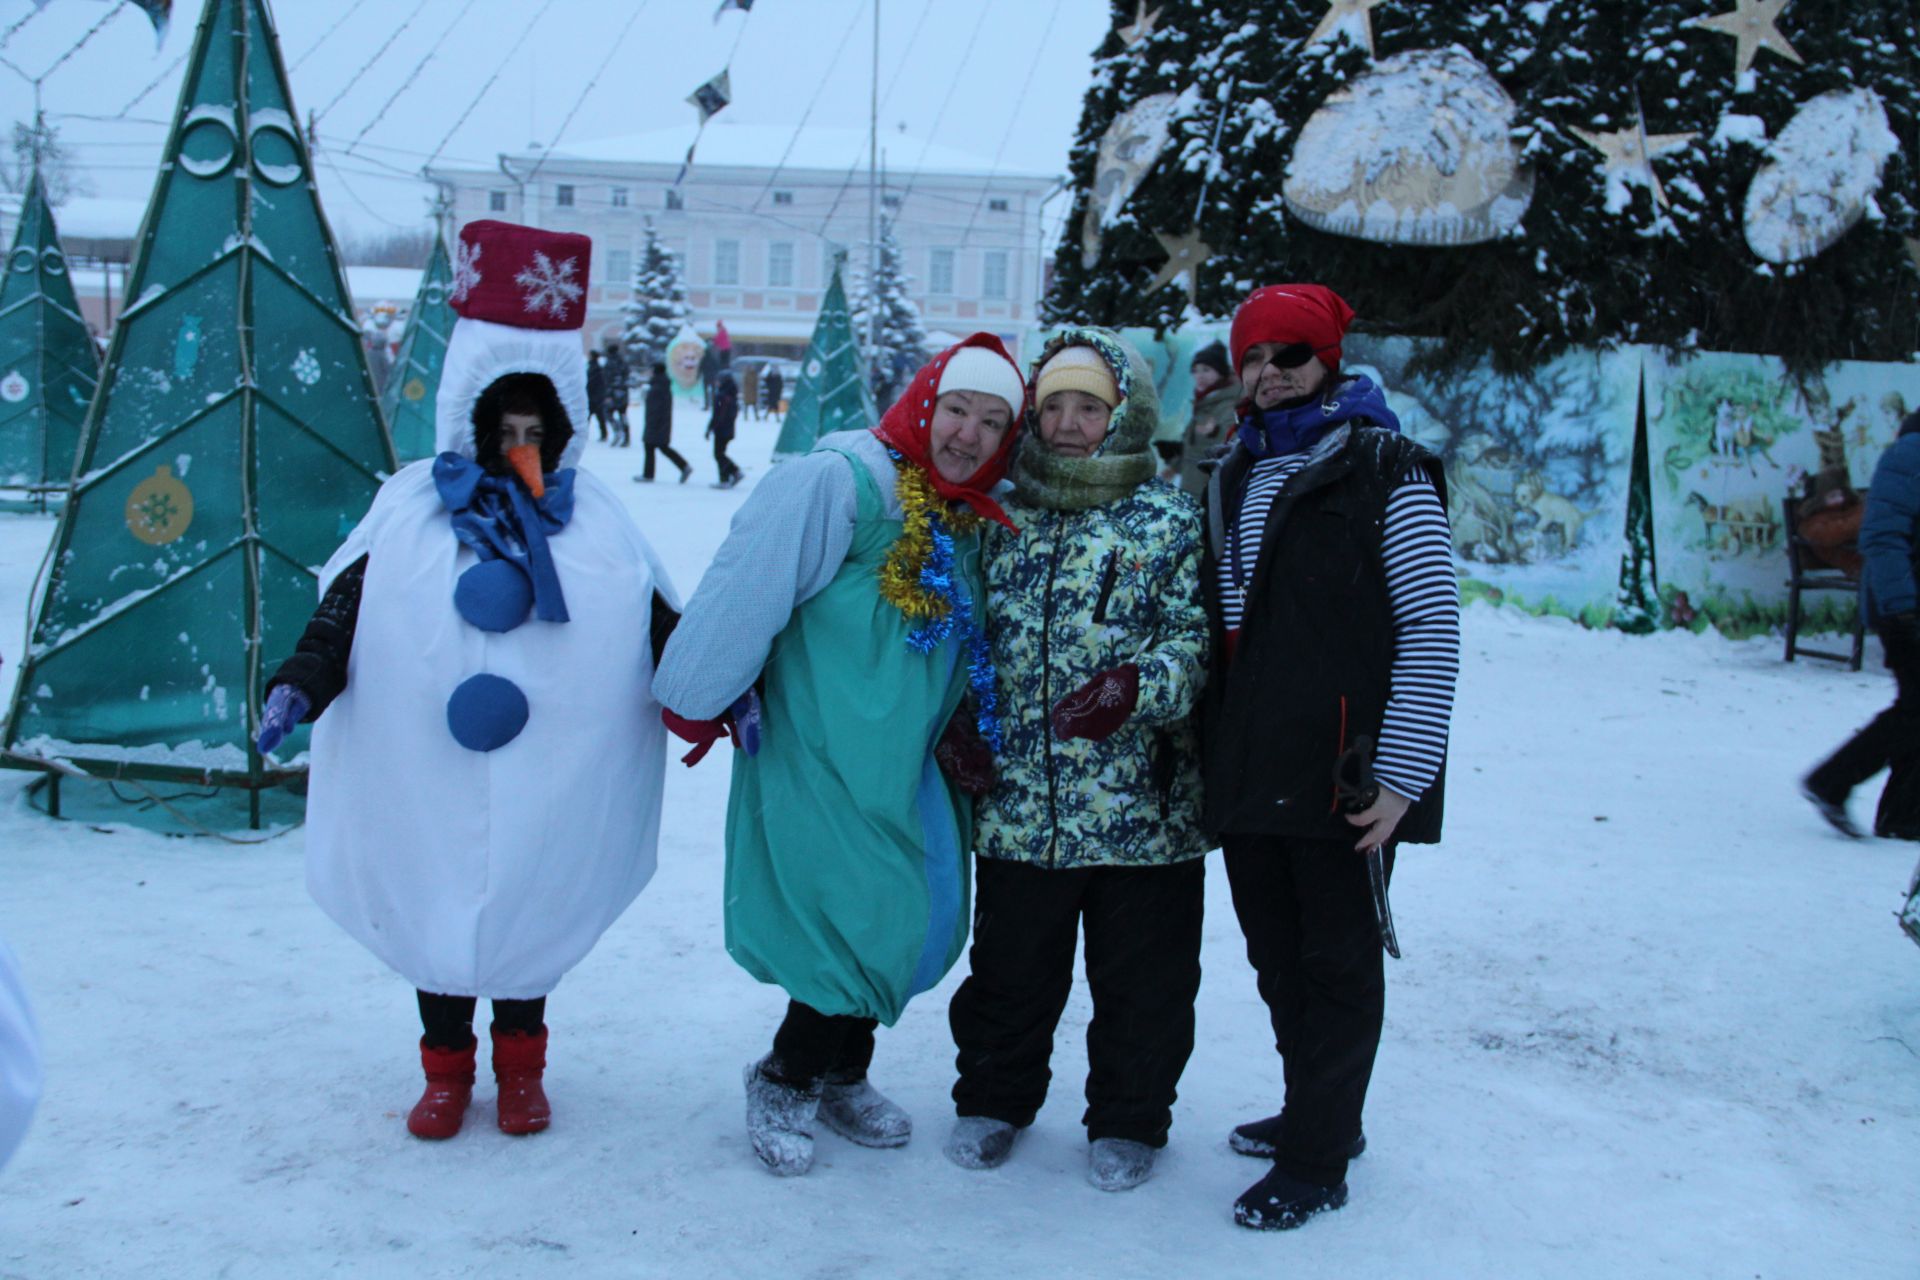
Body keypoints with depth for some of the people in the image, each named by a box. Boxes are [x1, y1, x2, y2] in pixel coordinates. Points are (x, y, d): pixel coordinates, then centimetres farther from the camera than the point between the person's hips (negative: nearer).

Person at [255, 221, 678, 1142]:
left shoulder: (594, 518, 5)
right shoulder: (411, 504, 3)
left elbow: (660, 626, 6)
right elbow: (344, 609, -1)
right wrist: (299, 686, -15)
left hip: (546, 781, 0)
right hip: (428, 774, 0)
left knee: (528, 911, 11)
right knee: (436, 909, 9)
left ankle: (520, 1066, 31)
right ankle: (446, 1071, 28)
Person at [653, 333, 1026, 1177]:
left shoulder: (973, 521, 9)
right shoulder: (836, 483, -17)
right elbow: (743, 593, -19)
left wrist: (964, 735, 16)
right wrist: (695, 704, -15)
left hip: (912, 767, 8)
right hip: (821, 763, -8)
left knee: (920, 922, 11)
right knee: (860, 929, -6)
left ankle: (841, 1077, 34)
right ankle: (782, 1083, 19)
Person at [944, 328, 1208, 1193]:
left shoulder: (1170, 520, -2)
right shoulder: (1006, 521, 11)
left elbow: (1200, 641, -9)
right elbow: (975, 638, 20)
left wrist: (1137, 686, -26)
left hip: (1141, 808, -3)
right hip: (1017, 807, 3)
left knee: (1139, 981, 9)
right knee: (1009, 969, 16)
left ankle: (1127, 1121, 29)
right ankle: (994, 1099, 37)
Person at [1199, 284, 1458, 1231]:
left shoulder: (1386, 473, -5)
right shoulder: (1230, 480, 15)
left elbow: (1432, 631, -11)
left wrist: (1402, 770, -16)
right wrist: (1206, 746, 14)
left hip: (1343, 773, -6)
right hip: (1247, 771, 6)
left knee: (1338, 964, 5)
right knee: (1276, 957, 16)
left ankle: (1317, 1162, 17)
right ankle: (1317, 1114, 35)